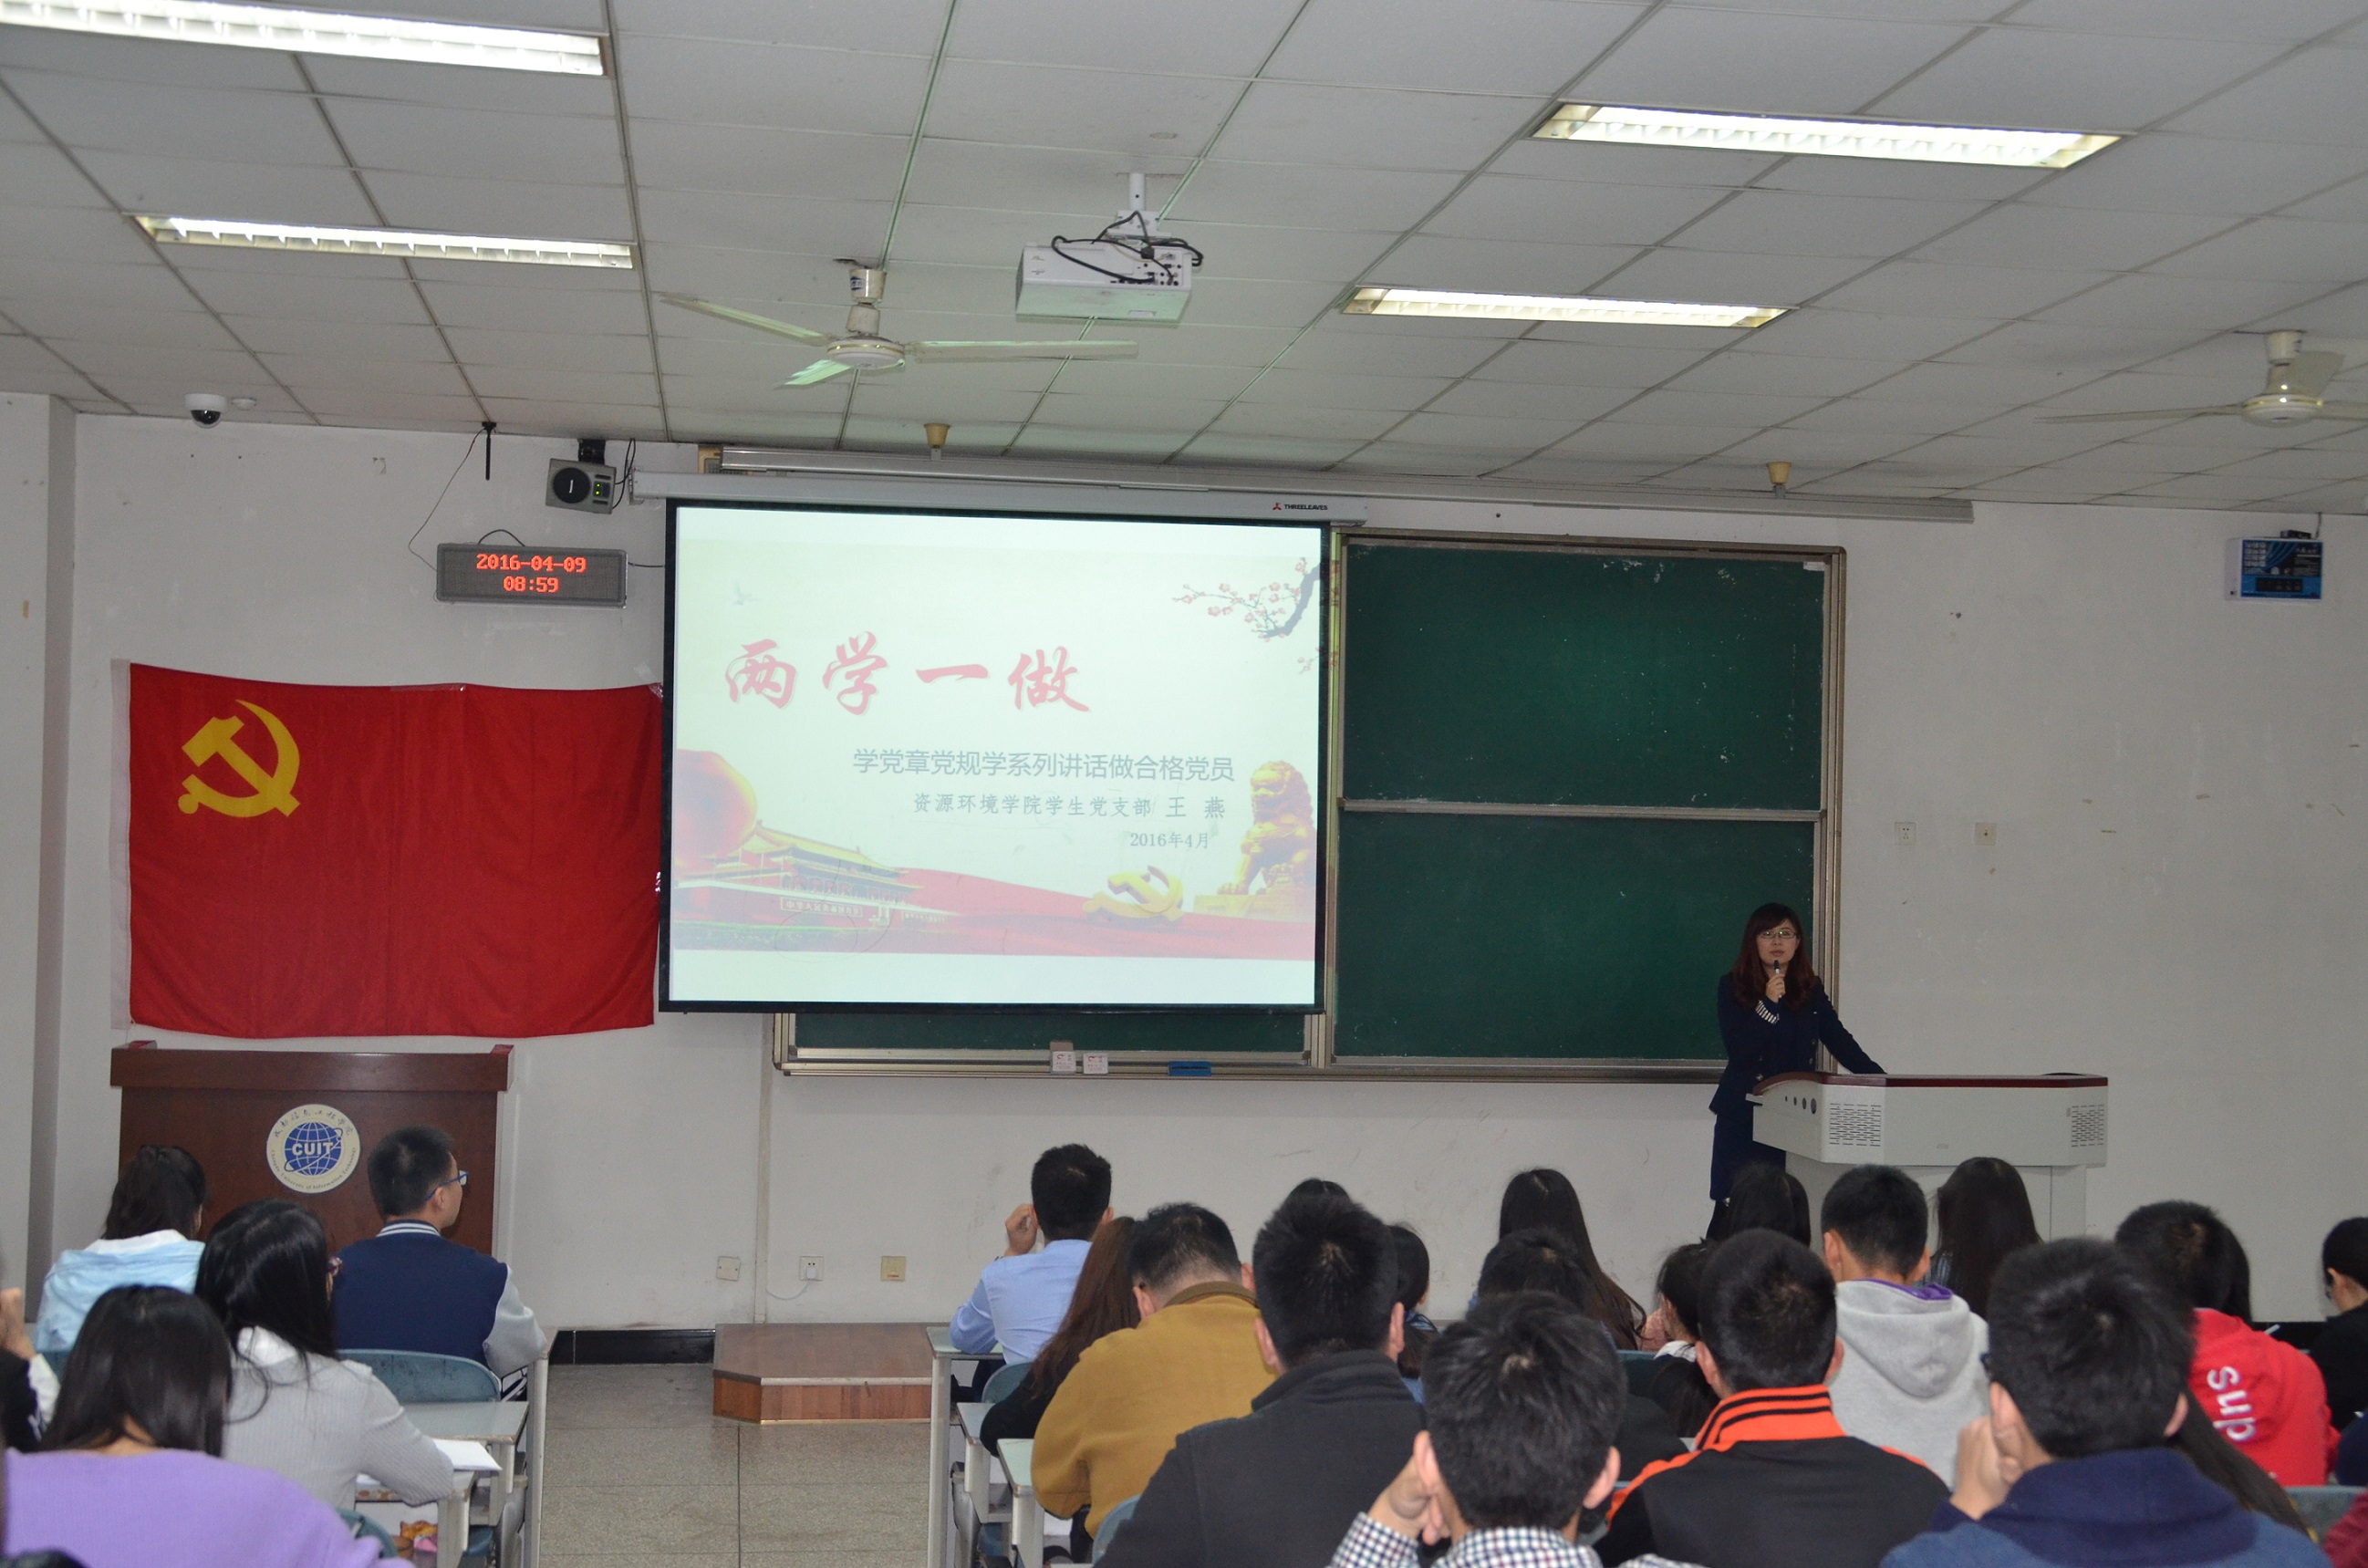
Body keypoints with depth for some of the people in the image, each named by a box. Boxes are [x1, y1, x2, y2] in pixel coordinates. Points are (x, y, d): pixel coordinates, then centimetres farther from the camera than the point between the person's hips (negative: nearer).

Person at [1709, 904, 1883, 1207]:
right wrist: (1768, 1004, -19)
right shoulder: (1733, 987, 1)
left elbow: (1840, 1041, 10)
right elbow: (1738, 1050, -9)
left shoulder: (1811, 990, 11)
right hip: (1744, 1117, -2)